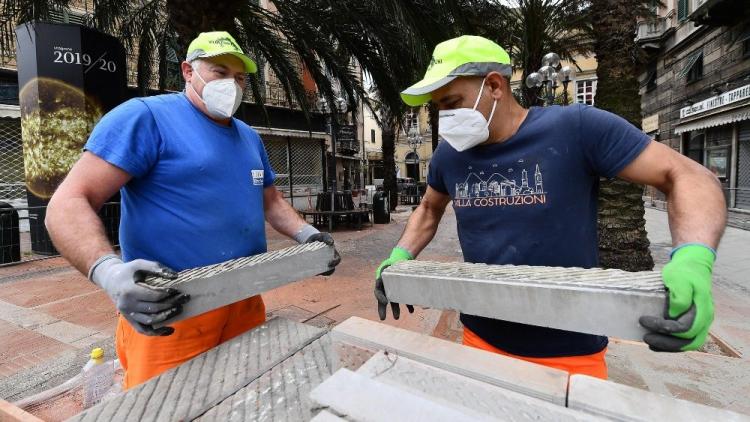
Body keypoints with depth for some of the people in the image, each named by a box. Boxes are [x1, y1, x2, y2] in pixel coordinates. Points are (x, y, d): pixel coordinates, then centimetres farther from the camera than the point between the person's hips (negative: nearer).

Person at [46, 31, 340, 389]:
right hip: (168, 310, -7)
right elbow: (67, 204, -15)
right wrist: (108, 271, -32)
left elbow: (270, 201, 20)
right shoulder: (145, 116, -10)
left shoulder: (249, 137, 13)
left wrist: (306, 234, 2)